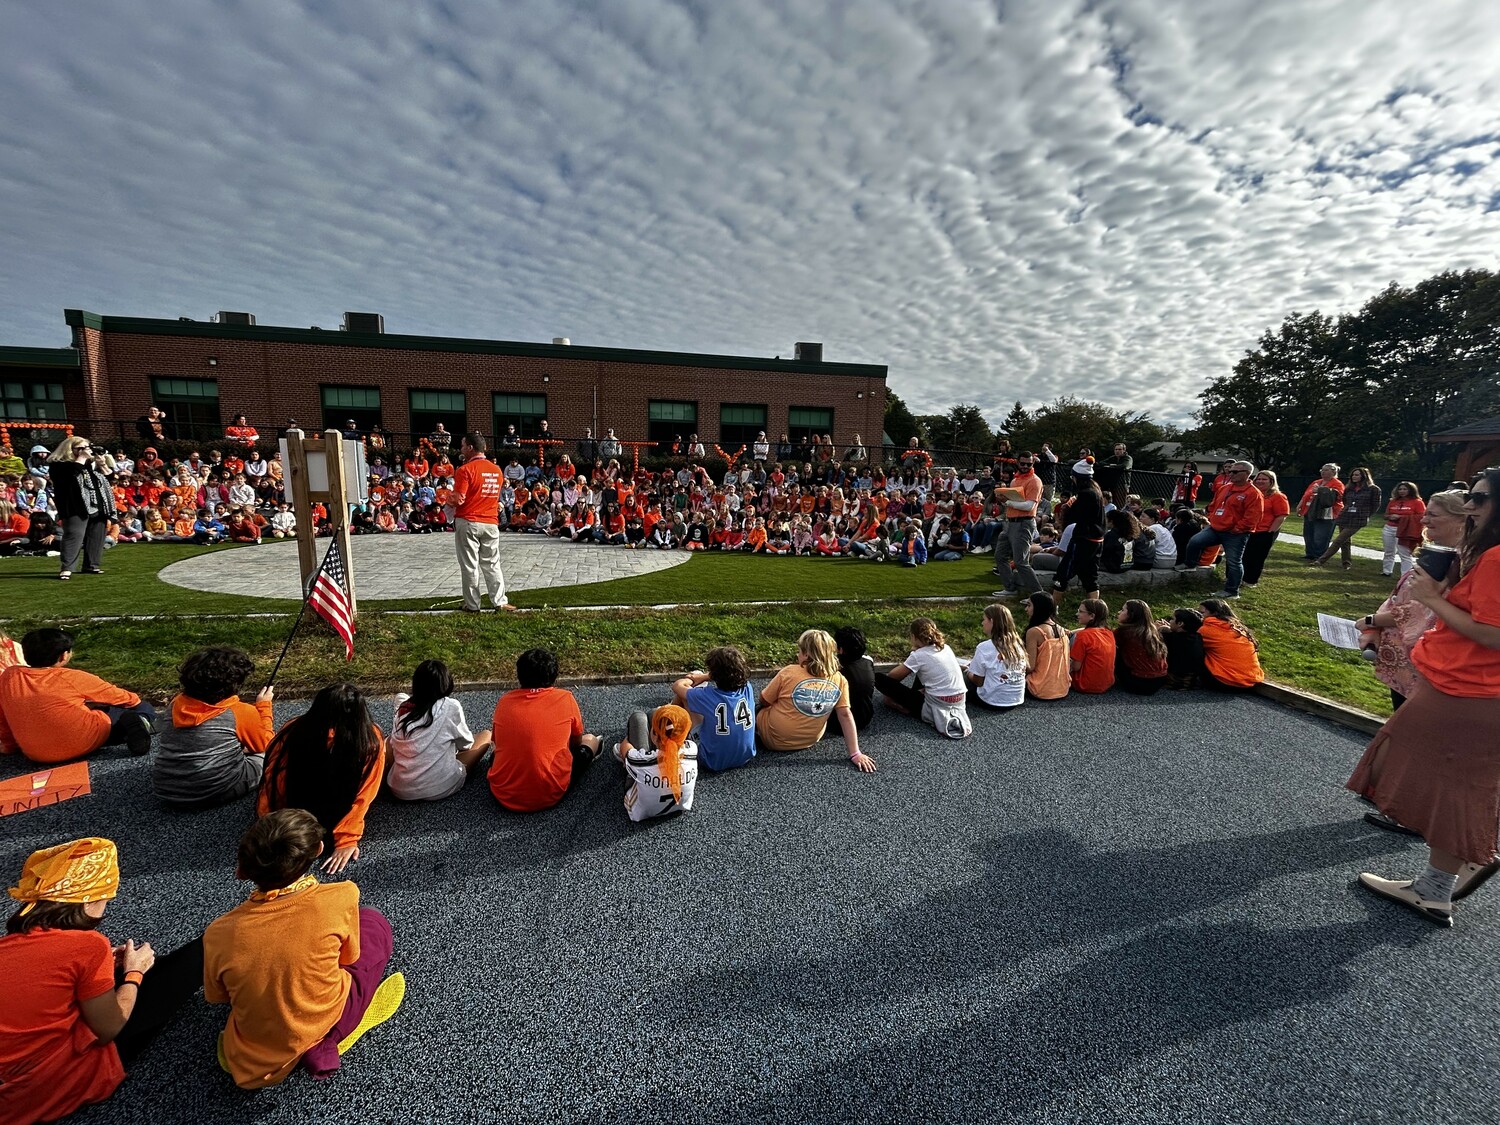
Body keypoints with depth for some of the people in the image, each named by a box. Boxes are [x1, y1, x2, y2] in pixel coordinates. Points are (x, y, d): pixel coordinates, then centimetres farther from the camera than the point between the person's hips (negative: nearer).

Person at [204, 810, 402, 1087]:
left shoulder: (219, 933, -16)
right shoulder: (340, 898, -23)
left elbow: (216, 997, 4)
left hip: (249, 1066, 5)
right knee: (374, 923, 11)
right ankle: (322, 1049, 3)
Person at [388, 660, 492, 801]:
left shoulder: (402, 708, 2)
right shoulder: (451, 706, -9)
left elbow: (394, 745, 16)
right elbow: (466, 744, 6)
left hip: (400, 789, 5)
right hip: (439, 789, -4)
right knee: (486, 735, 12)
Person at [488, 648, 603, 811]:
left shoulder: (504, 701, 1)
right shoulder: (565, 698, -6)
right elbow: (577, 742, 11)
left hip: (503, 794, 3)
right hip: (549, 795, -2)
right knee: (590, 740, 18)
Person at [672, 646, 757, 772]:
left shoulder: (706, 696, -25)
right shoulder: (747, 688, -14)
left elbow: (677, 686, -6)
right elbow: (730, 674, 12)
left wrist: (691, 679, 14)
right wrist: (703, 677, 18)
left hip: (715, 763, -4)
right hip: (746, 757, 5)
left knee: (681, 696, 4)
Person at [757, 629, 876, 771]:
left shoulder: (790, 672, -22)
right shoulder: (839, 680, -13)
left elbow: (764, 702, -10)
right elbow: (846, 715, -13)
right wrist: (855, 753, -9)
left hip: (774, 739, -4)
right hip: (809, 741, 4)